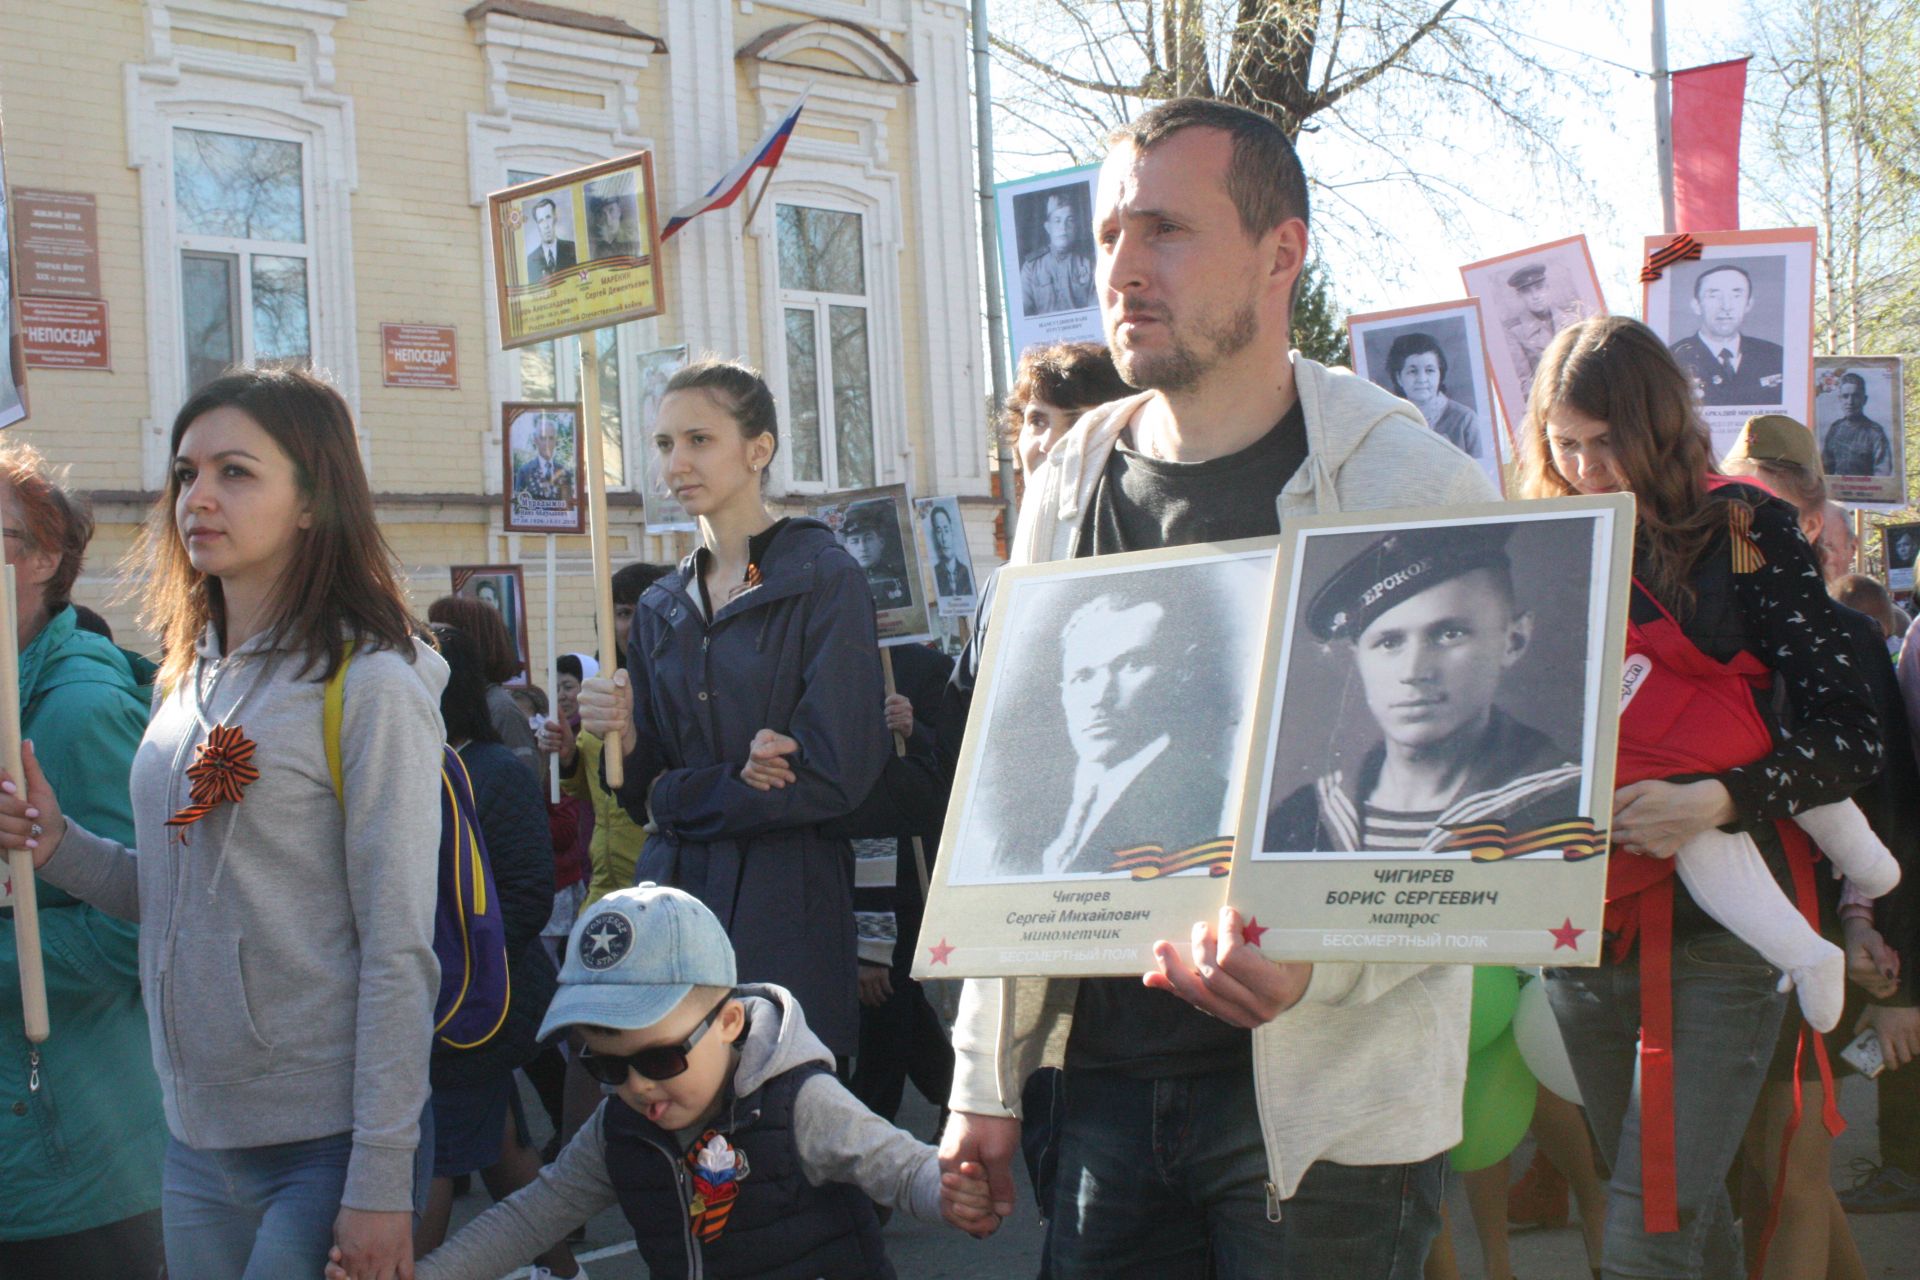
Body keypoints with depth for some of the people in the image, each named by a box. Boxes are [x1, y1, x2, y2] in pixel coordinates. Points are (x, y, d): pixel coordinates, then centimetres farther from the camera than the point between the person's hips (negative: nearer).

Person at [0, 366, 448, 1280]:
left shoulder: (368, 684, -13)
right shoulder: (187, 680, 9)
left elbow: (398, 949, -15)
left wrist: (380, 1180, -16)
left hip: (325, 1147, -7)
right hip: (196, 1137, 7)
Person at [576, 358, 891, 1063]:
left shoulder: (824, 580, -6)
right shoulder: (661, 606, 12)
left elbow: (834, 778, -14)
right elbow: (642, 790, 12)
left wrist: (678, 797, -4)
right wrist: (622, 736, -10)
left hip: (784, 907, -5)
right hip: (676, 895, 5)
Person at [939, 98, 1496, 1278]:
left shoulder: (1413, 486, -9)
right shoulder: (1071, 484, 8)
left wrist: (1316, 958, -29)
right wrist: (988, 1078, 12)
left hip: (1328, 1106, -4)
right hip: (1110, 1078, 5)